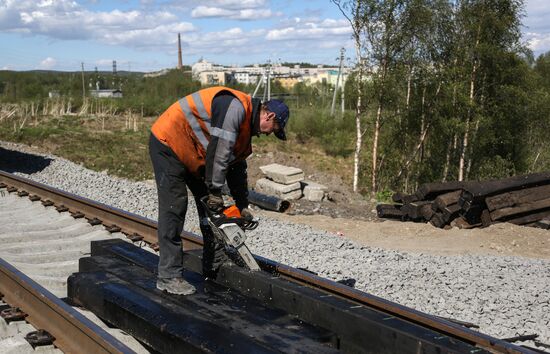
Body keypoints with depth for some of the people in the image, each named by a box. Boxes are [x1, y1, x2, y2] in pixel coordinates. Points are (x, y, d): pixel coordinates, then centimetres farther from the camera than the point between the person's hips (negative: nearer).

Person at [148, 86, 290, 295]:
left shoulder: (245, 128, 9)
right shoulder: (235, 107, -23)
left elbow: (237, 166, 13)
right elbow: (218, 149, -29)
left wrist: (243, 206, 11)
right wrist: (215, 190, -25)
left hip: (191, 155, 10)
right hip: (168, 143, -10)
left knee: (212, 208, 9)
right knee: (174, 207, -12)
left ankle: (215, 266, 17)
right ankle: (169, 277, -7)